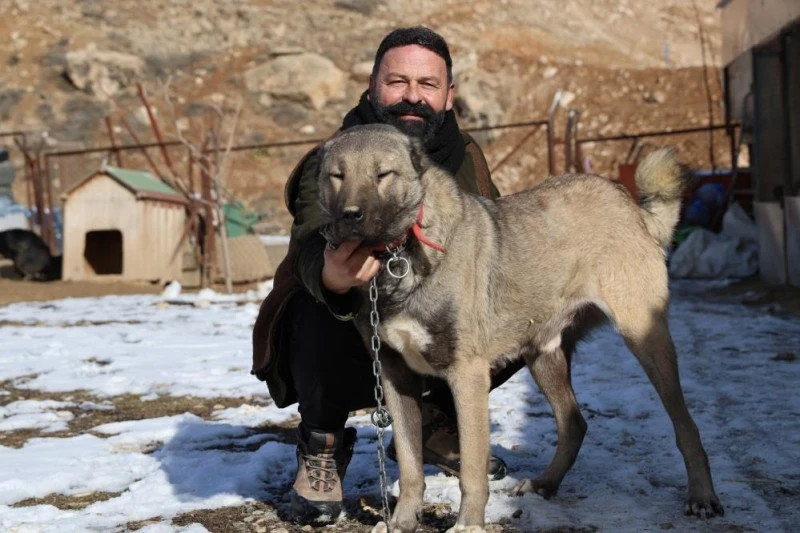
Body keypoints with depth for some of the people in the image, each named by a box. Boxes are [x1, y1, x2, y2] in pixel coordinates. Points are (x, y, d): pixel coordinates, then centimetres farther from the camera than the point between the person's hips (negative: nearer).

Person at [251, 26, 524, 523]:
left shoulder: (465, 156, -5)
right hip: (343, 339, -5)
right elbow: (317, 243, -39)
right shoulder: (333, 161, -21)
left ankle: (433, 422, 13)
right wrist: (331, 277, -64)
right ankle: (323, 445, -7)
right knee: (325, 309, -35)